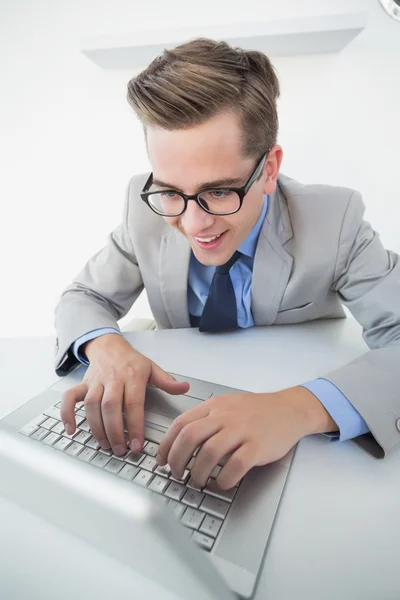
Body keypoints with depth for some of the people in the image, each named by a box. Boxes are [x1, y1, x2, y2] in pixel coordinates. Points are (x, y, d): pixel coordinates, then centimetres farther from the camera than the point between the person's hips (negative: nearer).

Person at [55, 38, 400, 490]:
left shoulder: (336, 221, -18)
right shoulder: (146, 207, -13)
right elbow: (82, 298, -4)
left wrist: (305, 406, -36)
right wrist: (106, 345, -25)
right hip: (184, 413, 2)